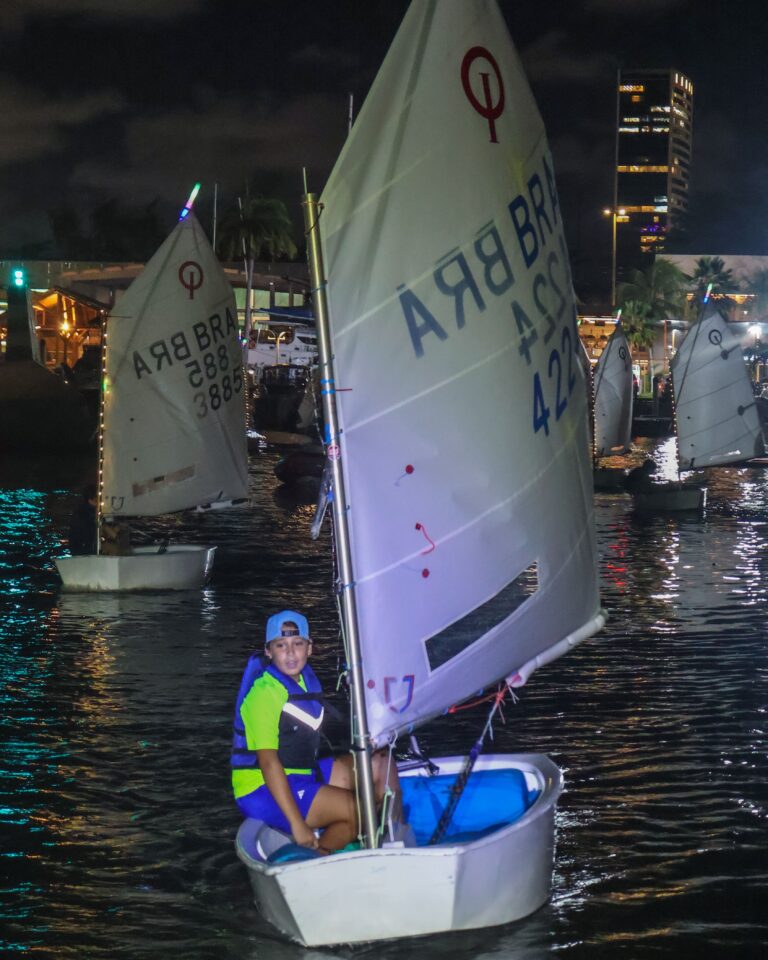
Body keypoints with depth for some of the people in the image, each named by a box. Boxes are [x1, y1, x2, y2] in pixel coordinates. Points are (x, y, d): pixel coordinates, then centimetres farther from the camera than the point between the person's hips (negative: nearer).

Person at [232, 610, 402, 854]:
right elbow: (268, 762, -25)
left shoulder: (306, 678, 8)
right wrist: (297, 824, -28)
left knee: (382, 765, 3)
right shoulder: (264, 693, -20)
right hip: (263, 792, -9)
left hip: (303, 776, 9)